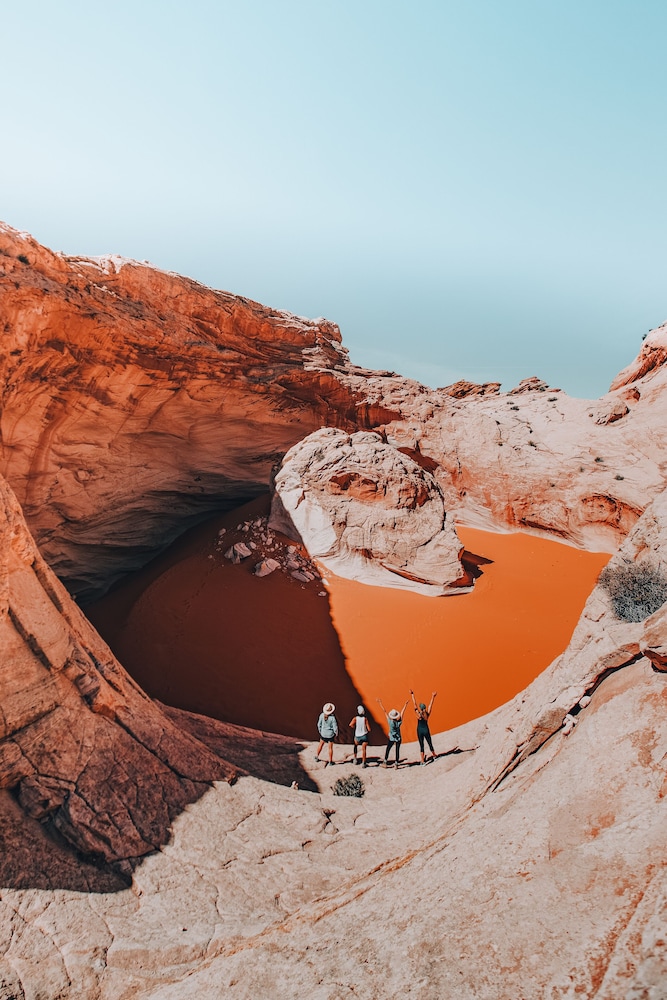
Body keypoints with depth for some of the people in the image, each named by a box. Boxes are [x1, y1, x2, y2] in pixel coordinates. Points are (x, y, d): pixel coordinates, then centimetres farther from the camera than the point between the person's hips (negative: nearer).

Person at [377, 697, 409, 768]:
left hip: (391, 738, -1)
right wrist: (406, 703, -2)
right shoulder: (400, 721, -14)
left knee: (387, 749, 13)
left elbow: (385, 711, -15)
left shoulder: (389, 721, -18)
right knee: (397, 750, 9)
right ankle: (396, 764, 10)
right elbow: (402, 711, -8)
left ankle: (385, 762, 12)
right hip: (398, 738, 1)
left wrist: (380, 703, -14)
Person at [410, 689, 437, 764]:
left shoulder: (418, 713, -15)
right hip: (426, 730, 1)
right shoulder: (427, 713, -11)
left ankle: (422, 761, 3)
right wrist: (433, 696, -1)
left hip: (419, 730, -1)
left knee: (421, 745, 4)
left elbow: (414, 704, -13)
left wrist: (412, 695, -10)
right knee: (430, 743, 18)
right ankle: (434, 756, 39)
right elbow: (430, 704, -6)